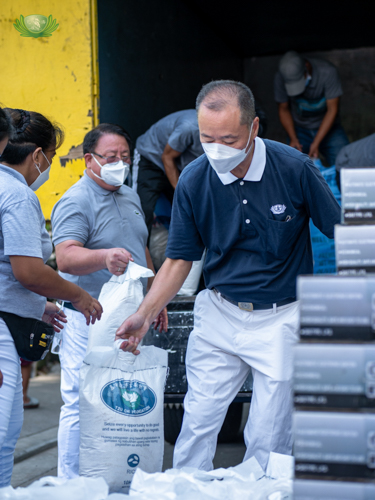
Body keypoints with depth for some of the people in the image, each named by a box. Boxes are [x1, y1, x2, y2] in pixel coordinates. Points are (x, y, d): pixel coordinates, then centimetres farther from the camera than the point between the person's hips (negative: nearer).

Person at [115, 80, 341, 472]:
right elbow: (179, 259, 2)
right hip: (218, 314, 2)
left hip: (282, 318, -2)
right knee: (197, 423, 4)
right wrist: (144, 315, -9)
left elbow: (340, 234, -3)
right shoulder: (193, 181, -7)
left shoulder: (294, 168, -14)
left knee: (269, 438, 2)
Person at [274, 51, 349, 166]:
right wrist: (293, 138, -14)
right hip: (300, 129, 1)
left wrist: (316, 143, -21)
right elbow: (283, 109, 0)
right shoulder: (281, 78, -14)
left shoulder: (327, 72, -21)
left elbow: (332, 109, -17)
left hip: (327, 127, -1)